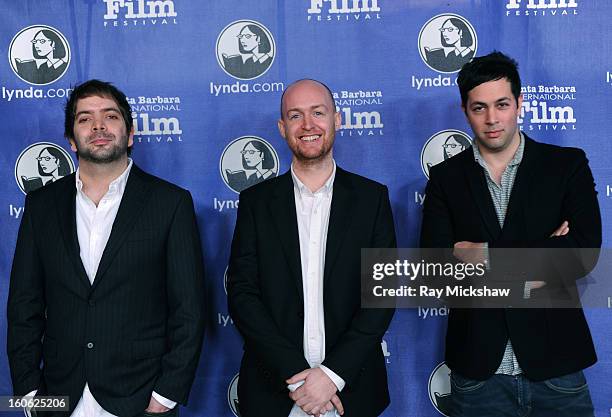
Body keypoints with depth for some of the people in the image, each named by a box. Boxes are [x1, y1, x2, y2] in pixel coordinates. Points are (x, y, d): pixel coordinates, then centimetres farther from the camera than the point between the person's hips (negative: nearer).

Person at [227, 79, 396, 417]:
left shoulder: (372, 197, 0)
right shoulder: (256, 201, 1)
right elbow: (242, 294, -5)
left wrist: (333, 373, -14)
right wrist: (295, 374, -14)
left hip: (351, 389, 0)